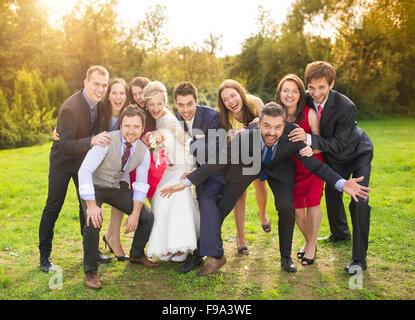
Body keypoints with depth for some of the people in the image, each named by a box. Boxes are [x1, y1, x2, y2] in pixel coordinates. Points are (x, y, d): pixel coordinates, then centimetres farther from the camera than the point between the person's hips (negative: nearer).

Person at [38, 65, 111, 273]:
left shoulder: (98, 102, -9)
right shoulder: (70, 108, -31)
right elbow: (65, 145, -36)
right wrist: (92, 141, -49)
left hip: (84, 158, 6)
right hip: (63, 160, -6)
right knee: (53, 207, 3)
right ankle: (45, 256, 16)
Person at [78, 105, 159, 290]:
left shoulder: (143, 152, -12)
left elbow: (141, 184, -4)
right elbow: (84, 171, -30)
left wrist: (135, 214, -13)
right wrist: (92, 205, -34)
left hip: (119, 187, 5)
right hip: (94, 187, -4)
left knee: (147, 218, -4)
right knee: (93, 223, -28)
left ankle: (137, 255, 24)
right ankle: (90, 271, -7)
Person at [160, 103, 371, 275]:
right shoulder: (244, 138, -37)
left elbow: (314, 165, -23)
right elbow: (217, 163, -26)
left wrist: (342, 184, -38)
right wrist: (185, 183, -29)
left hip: (279, 169, 1)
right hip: (247, 167, 0)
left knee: (286, 208, -20)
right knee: (218, 210, -4)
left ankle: (286, 257, 6)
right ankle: (217, 258, 19)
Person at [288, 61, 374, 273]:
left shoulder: (346, 107, -36)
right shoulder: (306, 100, -21)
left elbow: (339, 144, -34)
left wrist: (309, 139, -46)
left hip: (357, 152, -5)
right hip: (335, 157, 6)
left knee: (359, 202, -15)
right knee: (332, 192, 19)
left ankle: (359, 259, -5)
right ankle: (340, 233, 47)